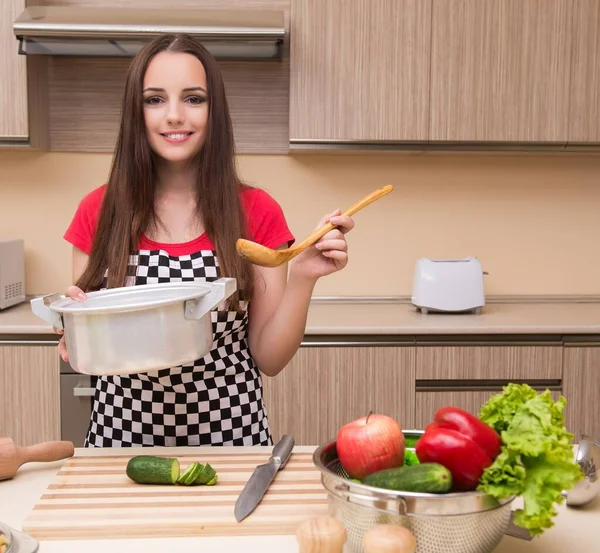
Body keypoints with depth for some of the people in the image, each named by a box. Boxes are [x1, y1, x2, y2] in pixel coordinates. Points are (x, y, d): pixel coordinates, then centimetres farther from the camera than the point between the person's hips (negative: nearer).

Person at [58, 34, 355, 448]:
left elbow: (269, 359, -5)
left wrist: (303, 278, -19)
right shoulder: (98, 211, -2)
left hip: (228, 433, -1)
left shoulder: (257, 212, -6)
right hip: (122, 431, 1)